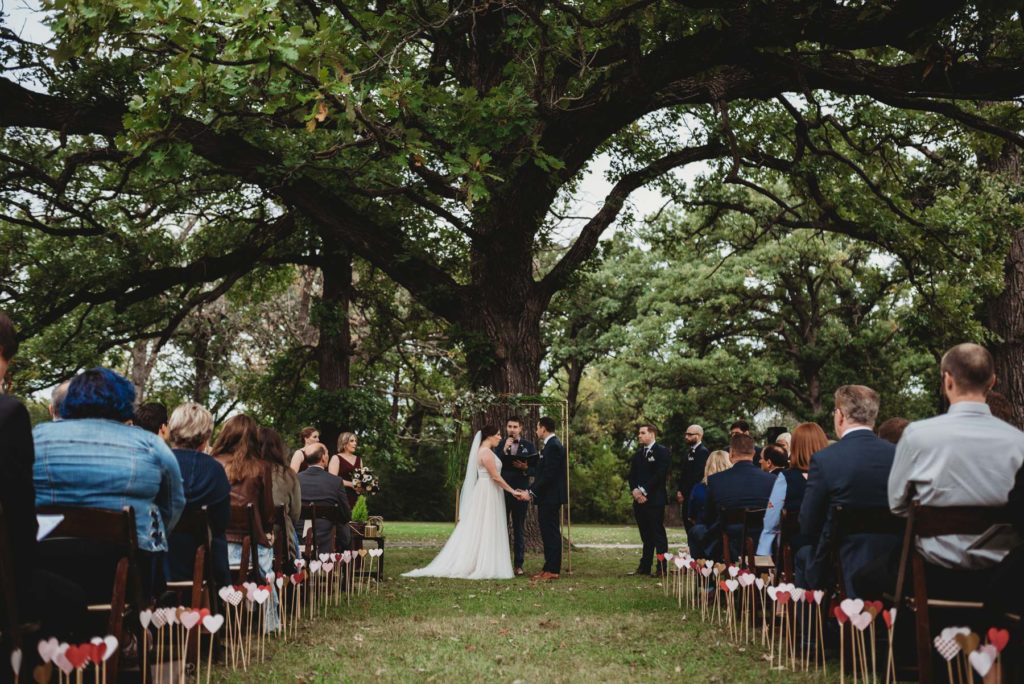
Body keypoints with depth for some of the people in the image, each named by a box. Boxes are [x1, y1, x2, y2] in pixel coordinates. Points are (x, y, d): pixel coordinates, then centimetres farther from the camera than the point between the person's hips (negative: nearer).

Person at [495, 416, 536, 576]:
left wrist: (525, 468, -16)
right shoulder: (499, 445, 6)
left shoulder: (529, 446, 5)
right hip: (502, 492, 1)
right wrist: (504, 450, -14)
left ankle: (518, 565, 7)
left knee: (519, 529, 4)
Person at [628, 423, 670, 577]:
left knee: (658, 534, -4)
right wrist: (634, 490, -4)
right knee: (646, 535, 10)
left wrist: (644, 491, -15)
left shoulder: (662, 452, -4)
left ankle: (661, 569, -3)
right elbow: (632, 475, 15)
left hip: (654, 500, -6)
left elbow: (660, 475, -13)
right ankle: (644, 567, 12)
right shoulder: (638, 453, 18)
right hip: (639, 499, 7)